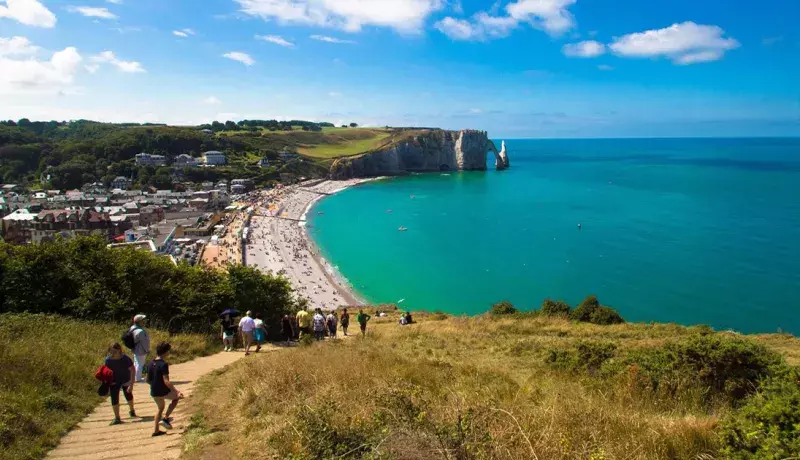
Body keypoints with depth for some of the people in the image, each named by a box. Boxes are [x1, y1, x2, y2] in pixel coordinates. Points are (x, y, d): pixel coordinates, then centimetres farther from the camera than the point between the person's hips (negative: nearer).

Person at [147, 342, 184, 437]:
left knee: (160, 408, 28)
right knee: (176, 397, 20)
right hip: (163, 392, -7)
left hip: (154, 392, 7)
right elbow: (166, 381, -27)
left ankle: (156, 430, 31)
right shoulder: (163, 364, -22)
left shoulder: (151, 363, 1)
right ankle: (165, 418, 10)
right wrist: (177, 392, -25)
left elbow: (148, 380, 9)